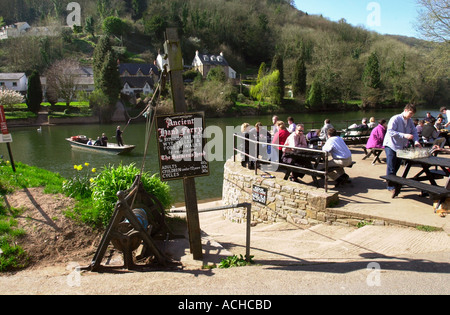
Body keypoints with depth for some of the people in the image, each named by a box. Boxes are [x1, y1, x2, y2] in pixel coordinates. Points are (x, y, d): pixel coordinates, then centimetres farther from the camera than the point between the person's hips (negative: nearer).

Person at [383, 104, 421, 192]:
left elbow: (414, 131, 8)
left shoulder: (410, 121, 5)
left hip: (401, 146, 7)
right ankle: (390, 186, 0)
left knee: (397, 166, 13)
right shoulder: (395, 119, -18)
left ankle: (394, 182, 25)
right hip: (391, 145, -7)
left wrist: (416, 141, -11)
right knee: (391, 167, -6)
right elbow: (390, 131, -26)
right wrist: (404, 135, -32)